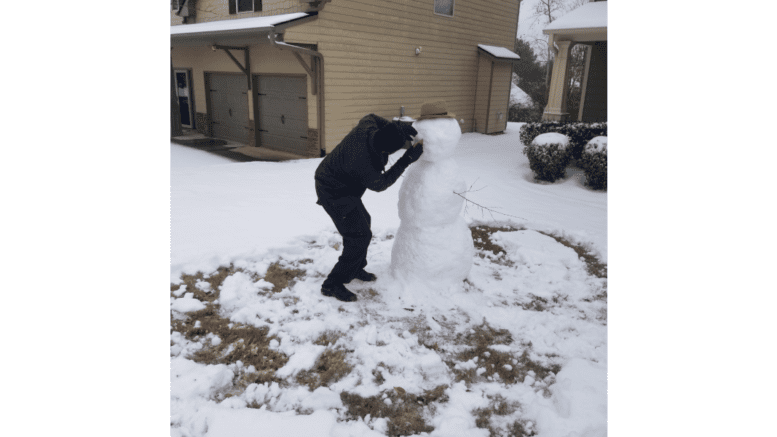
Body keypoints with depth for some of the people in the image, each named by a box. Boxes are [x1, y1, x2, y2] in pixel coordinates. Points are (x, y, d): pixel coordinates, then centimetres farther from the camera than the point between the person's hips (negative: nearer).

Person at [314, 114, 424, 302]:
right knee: (359, 236, -9)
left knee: (363, 221, 22)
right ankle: (333, 284, 2)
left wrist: (397, 126, -7)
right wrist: (407, 160, -17)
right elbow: (380, 184, -15)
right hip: (336, 194, -10)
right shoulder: (367, 166, -37)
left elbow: (370, 117, 7)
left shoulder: (366, 128, -19)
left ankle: (356, 268, 41)